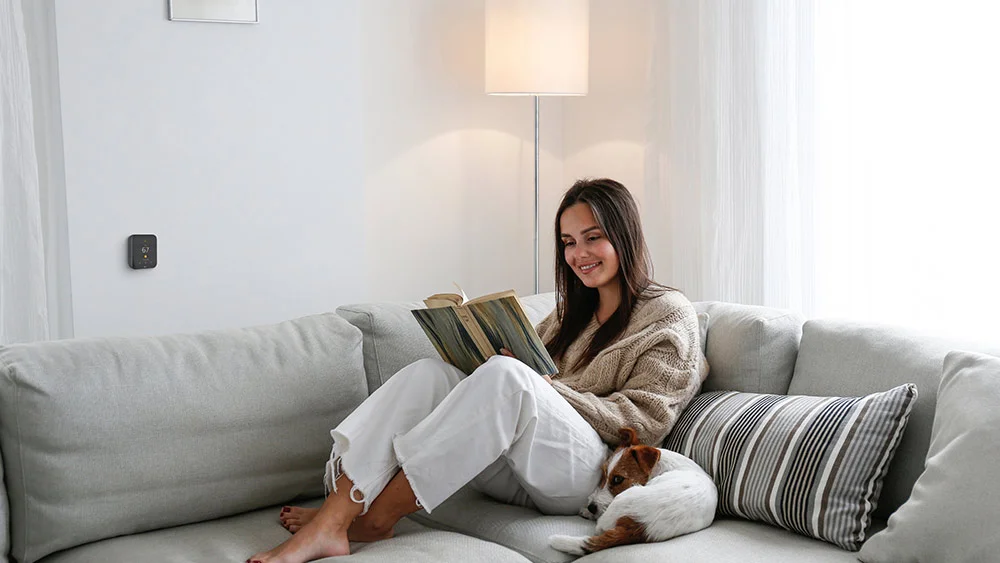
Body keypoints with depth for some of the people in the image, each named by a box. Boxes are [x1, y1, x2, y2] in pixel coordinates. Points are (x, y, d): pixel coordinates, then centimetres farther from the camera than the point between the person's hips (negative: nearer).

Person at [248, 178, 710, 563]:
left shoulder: (669, 313, 7)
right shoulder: (572, 312, 28)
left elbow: (646, 420, -4)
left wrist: (551, 389, -12)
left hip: (587, 473, -6)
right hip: (519, 474, 6)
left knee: (506, 377, -34)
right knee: (429, 373, -18)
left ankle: (377, 515, -30)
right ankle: (332, 516, -34)